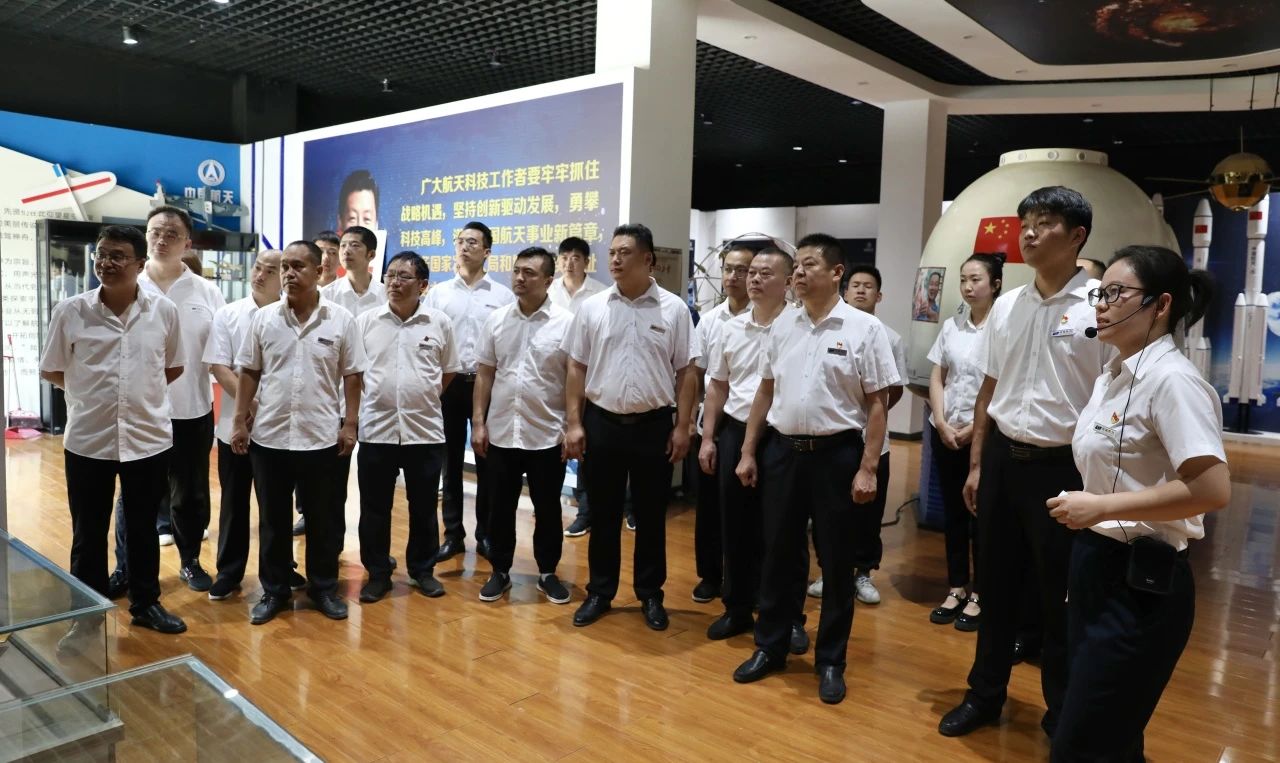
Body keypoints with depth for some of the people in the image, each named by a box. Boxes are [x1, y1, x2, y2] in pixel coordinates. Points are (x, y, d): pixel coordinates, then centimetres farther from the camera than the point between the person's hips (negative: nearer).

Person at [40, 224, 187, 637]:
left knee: (143, 528, 15)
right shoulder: (69, 311, -7)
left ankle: (146, 603, 32)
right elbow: (51, 371, 5)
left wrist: (140, 390, 4)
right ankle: (87, 615, 27)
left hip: (149, 437, 1)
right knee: (88, 533, 11)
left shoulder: (164, 311, -4)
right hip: (87, 439, -1)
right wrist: (92, 390, 4)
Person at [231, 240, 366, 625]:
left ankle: (324, 587, 25)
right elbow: (249, 373, 6)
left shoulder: (341, 319, -3)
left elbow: (351, 375, 0)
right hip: (269, 436, 2)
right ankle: (274, 590, 26)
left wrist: (350, 424, -4)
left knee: (323, 519, 10)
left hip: (321, 436, -1)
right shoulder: (263, 318, 2)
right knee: (272, 520, 12)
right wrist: (240, 421, 2)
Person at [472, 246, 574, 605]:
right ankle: (500, 571, 28)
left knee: (547, 509, 11)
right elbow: (485, 374, 7)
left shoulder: (566, 322, -6)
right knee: (500, 507, 12)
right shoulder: (495, 319, 4)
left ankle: (548, 573, 27)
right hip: (501, 432, 3)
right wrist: (478, 422, 3)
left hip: (548, 435, -2)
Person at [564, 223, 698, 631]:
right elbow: (576, 369, 5)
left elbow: (685, 373, -1)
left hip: (653, 425, -1)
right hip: (601, 422, 1)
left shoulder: (674, 309, -2)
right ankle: (599, 592, 25)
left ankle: (650, 595, 25)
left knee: (651, 516, 10)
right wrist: (573, 423, 0)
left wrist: (682, 427, -5)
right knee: (603, 514, 11)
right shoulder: (592, 307, 2)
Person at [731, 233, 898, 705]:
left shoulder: (865, 329, -6)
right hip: (782, 450, 4)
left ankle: (830, 661, 23)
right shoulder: (782, 328, 7)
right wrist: (748, 452, 9)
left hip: (836, 454, -4)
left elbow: (877, 404, -7)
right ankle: (769, 648, 28)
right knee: (779, 554, 13)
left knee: (835, 561, 8)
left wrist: (868, 468, -12)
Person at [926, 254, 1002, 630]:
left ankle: (979, 594, 17)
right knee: (952, 513, 12)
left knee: (980, 515, 5)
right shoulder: (951, 326, 8)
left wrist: (973, 428, -12)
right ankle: (956, 588, 24)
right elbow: (936, 378, 8)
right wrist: (942, 423, -3)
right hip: (946, 433, 5)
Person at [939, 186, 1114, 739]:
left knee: (1061, 598, 9)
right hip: (1003, 459, 5)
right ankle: (985, 693, 35)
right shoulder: (1005, 307, 6)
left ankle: (1064, 710, 31)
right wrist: (976, 464, 11)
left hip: (1062, 466, -5)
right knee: (995, 585, 17)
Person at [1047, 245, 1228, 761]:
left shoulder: (1171, 379, -17)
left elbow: (1213, 490, -26)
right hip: (1097, 568, 9)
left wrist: (1101, 507, -22)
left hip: (1141, 583, -9)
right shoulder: (1112, 376, 11)